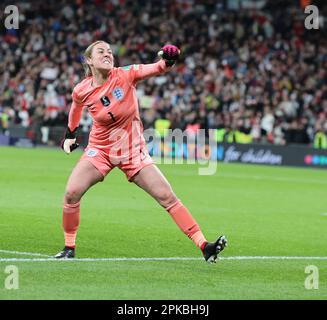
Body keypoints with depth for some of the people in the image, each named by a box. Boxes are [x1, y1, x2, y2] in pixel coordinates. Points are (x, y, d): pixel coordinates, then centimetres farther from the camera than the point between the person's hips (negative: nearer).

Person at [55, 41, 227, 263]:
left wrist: (166, 62, -51)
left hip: (133, 151, -1)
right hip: (100, 150, 1)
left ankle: (204, 246, -5)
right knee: (72, 193, -18)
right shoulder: (82, 91, -10)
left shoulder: (125, 75, -15)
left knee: (167, 197, -6)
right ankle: (69, 248, 2)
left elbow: (156, 69, -30)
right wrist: (70, 134, 24)